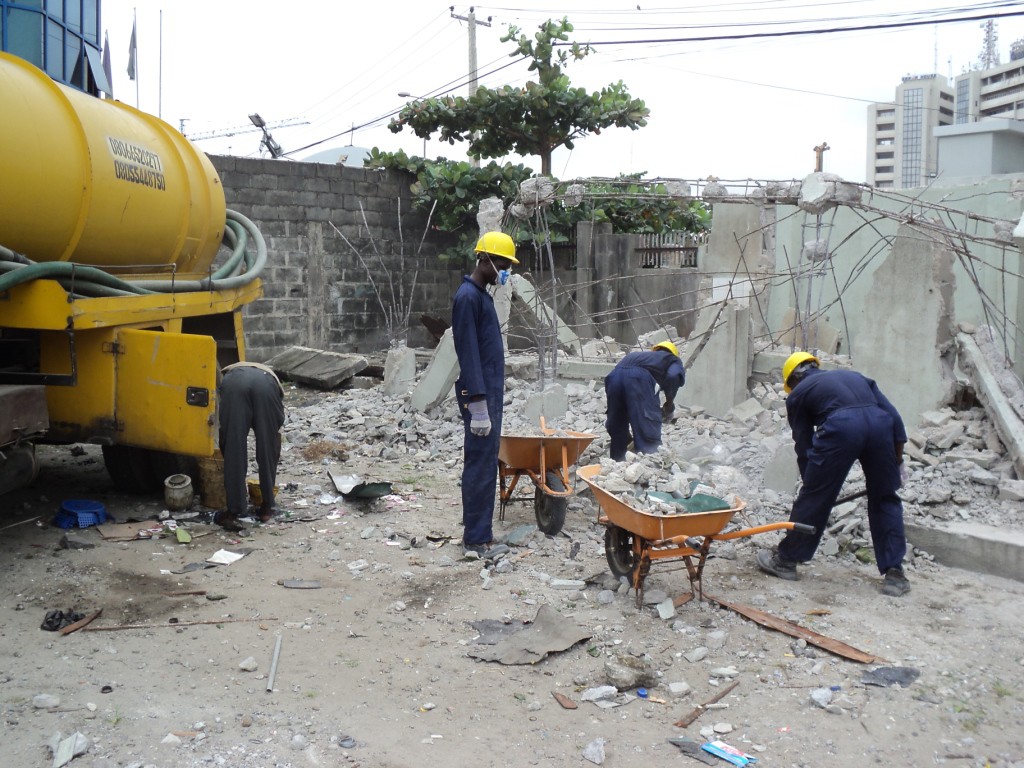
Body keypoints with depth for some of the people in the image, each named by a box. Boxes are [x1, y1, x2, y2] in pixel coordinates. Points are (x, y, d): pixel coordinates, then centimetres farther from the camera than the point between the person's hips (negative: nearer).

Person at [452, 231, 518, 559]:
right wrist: (478, 405, -22)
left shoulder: (482, 295, 17)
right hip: (479, 395, -10)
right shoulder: (467, 297, -14)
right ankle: (476, 541, 0)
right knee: (481, 466, -6)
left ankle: (477, 534, 19)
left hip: (490, 392, 10)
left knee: (485, 465, 12)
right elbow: (468, 353, -19)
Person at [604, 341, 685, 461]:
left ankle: (617, 461, 28)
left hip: (615, 374, 5)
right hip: (638, 377, -5)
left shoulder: (639, 355, 41)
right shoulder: (673, 360, 27)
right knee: (649, 428, 2)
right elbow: (674, 376, 3)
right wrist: (669, 404, 14)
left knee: (617, 428, 19)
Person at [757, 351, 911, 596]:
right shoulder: (854, 376, 35)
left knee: (814, 497, 10)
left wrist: (812, 482, 30)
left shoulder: (798, 393, 25)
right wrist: (897, 460, 21)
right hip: (879, 423, 3)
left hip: (840, 427, -3)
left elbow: (804, 445, 22)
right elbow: (893, 415, 22)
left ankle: (785, 560, 23)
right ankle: (894, 572, 17)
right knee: (884, 500, 17)